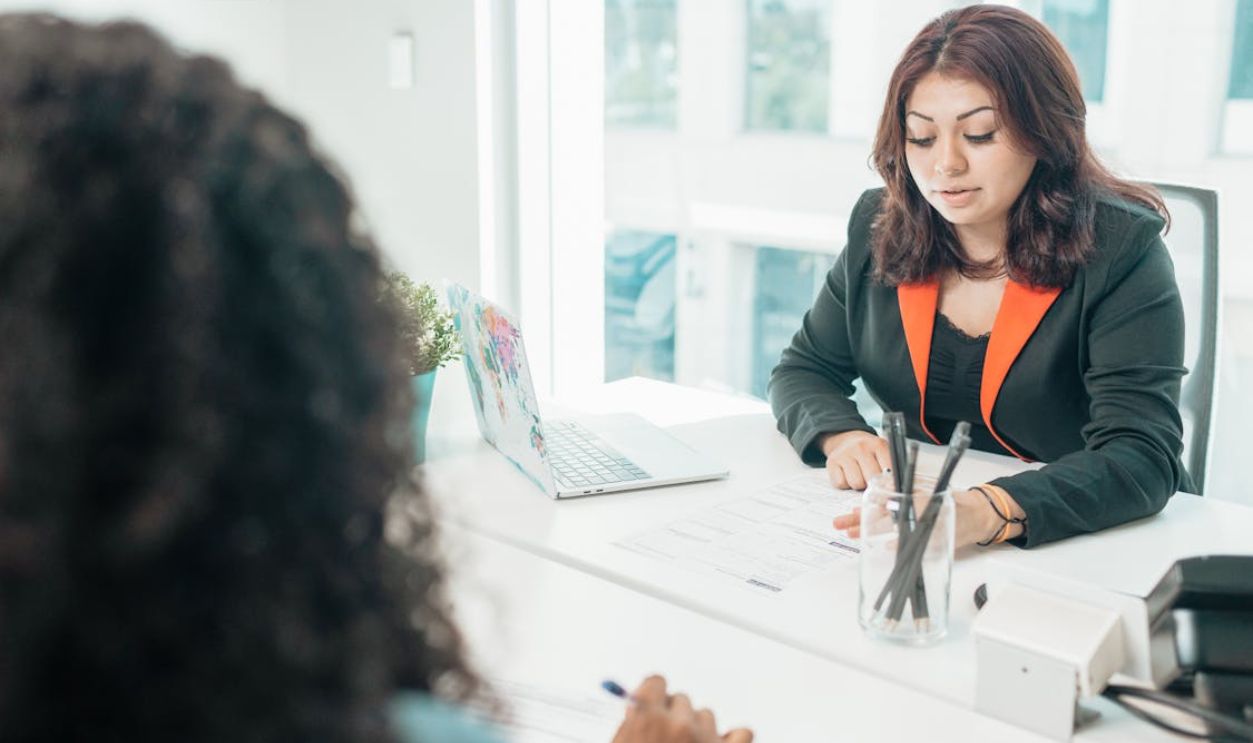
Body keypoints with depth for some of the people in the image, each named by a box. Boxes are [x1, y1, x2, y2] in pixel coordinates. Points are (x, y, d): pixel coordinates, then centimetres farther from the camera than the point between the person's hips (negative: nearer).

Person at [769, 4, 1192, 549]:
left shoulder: (1119, 249, -13)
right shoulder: (879, 229, 1)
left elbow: (1141, 457, -22)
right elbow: (803, 371, 9)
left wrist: (987, 513, -40)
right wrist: (841, 436, -15)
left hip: (1092, 546, -4)